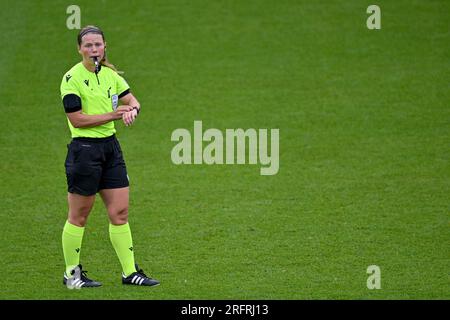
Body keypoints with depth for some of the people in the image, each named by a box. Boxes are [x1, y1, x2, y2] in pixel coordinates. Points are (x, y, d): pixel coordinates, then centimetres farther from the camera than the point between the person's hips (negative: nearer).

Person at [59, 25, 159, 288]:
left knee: (120, 212, 6)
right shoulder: (72, 78, -12)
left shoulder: (110, 74, 8)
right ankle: (71, 273, 15)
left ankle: (130, 272, 12)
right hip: (84, 150, -6)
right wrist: (112, 115, -17)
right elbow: (77, 119, -17)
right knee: (79, 216, 3)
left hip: (110, 146, 6)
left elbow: (132, 100, 14)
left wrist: (131, 110, -10)